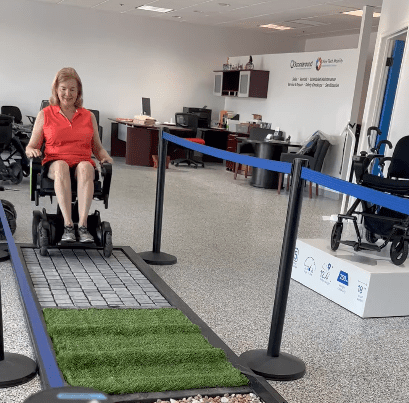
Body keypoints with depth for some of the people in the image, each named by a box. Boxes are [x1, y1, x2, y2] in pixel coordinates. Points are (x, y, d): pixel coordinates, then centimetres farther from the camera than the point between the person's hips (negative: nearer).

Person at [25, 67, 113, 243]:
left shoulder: (88, 116, 17)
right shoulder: (45, 114, 13)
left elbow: (97, 147, 21)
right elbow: (31, 146, 13)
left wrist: (105, 157, -1)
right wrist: (32, 151, -11)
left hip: (83, 163, 1)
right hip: (54, 164, -1)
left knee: (85, 167, -37)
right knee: (61, 166, -38)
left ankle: (83, 225, -44)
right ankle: (68, 225, -43)